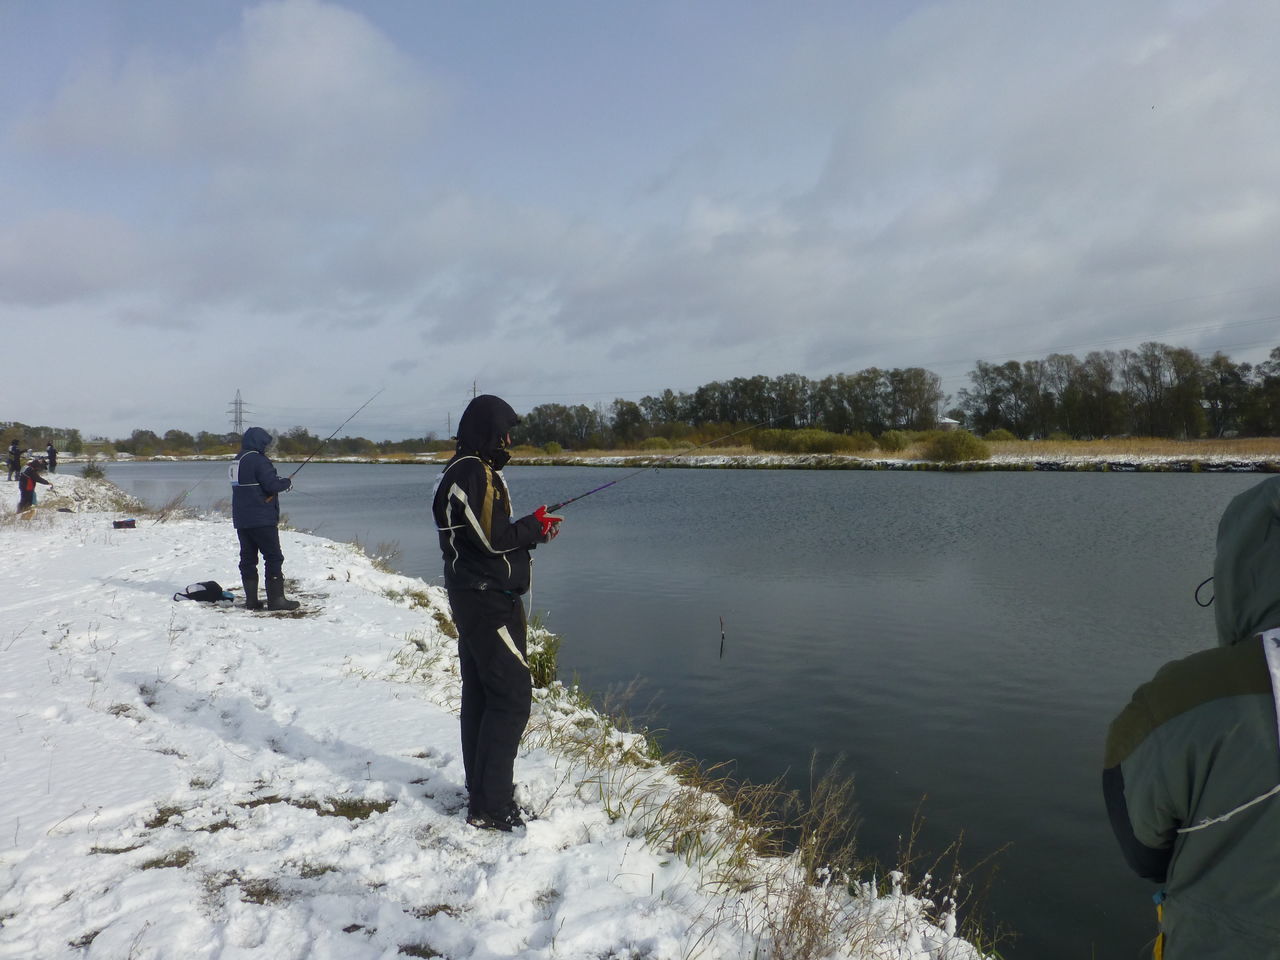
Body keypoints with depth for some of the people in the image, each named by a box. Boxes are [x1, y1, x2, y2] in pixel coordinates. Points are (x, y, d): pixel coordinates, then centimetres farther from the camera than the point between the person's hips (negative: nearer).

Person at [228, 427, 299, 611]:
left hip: (241, 519, 9)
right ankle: (276, 599, -4)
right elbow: (271, 485, -20)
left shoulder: (236, 461, 15)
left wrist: (277, 479, 12)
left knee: (248, 558, 9)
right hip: (261, 519, -9)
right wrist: (287, 482, -1)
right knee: (274, 557, -3)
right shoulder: (258, 460, -14)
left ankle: (251, 599, 11)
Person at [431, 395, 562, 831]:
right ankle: (490, 807, -2)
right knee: (512, 695, -7)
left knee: (481, 694, 15)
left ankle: (481, 792, 26)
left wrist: (533, 531, 7)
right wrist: (535, 525, -6)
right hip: (489, 601, -11)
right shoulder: (474, 473, -18)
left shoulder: (467, 471, 16)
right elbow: (492, 539, -22)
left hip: (476, 601, 11)